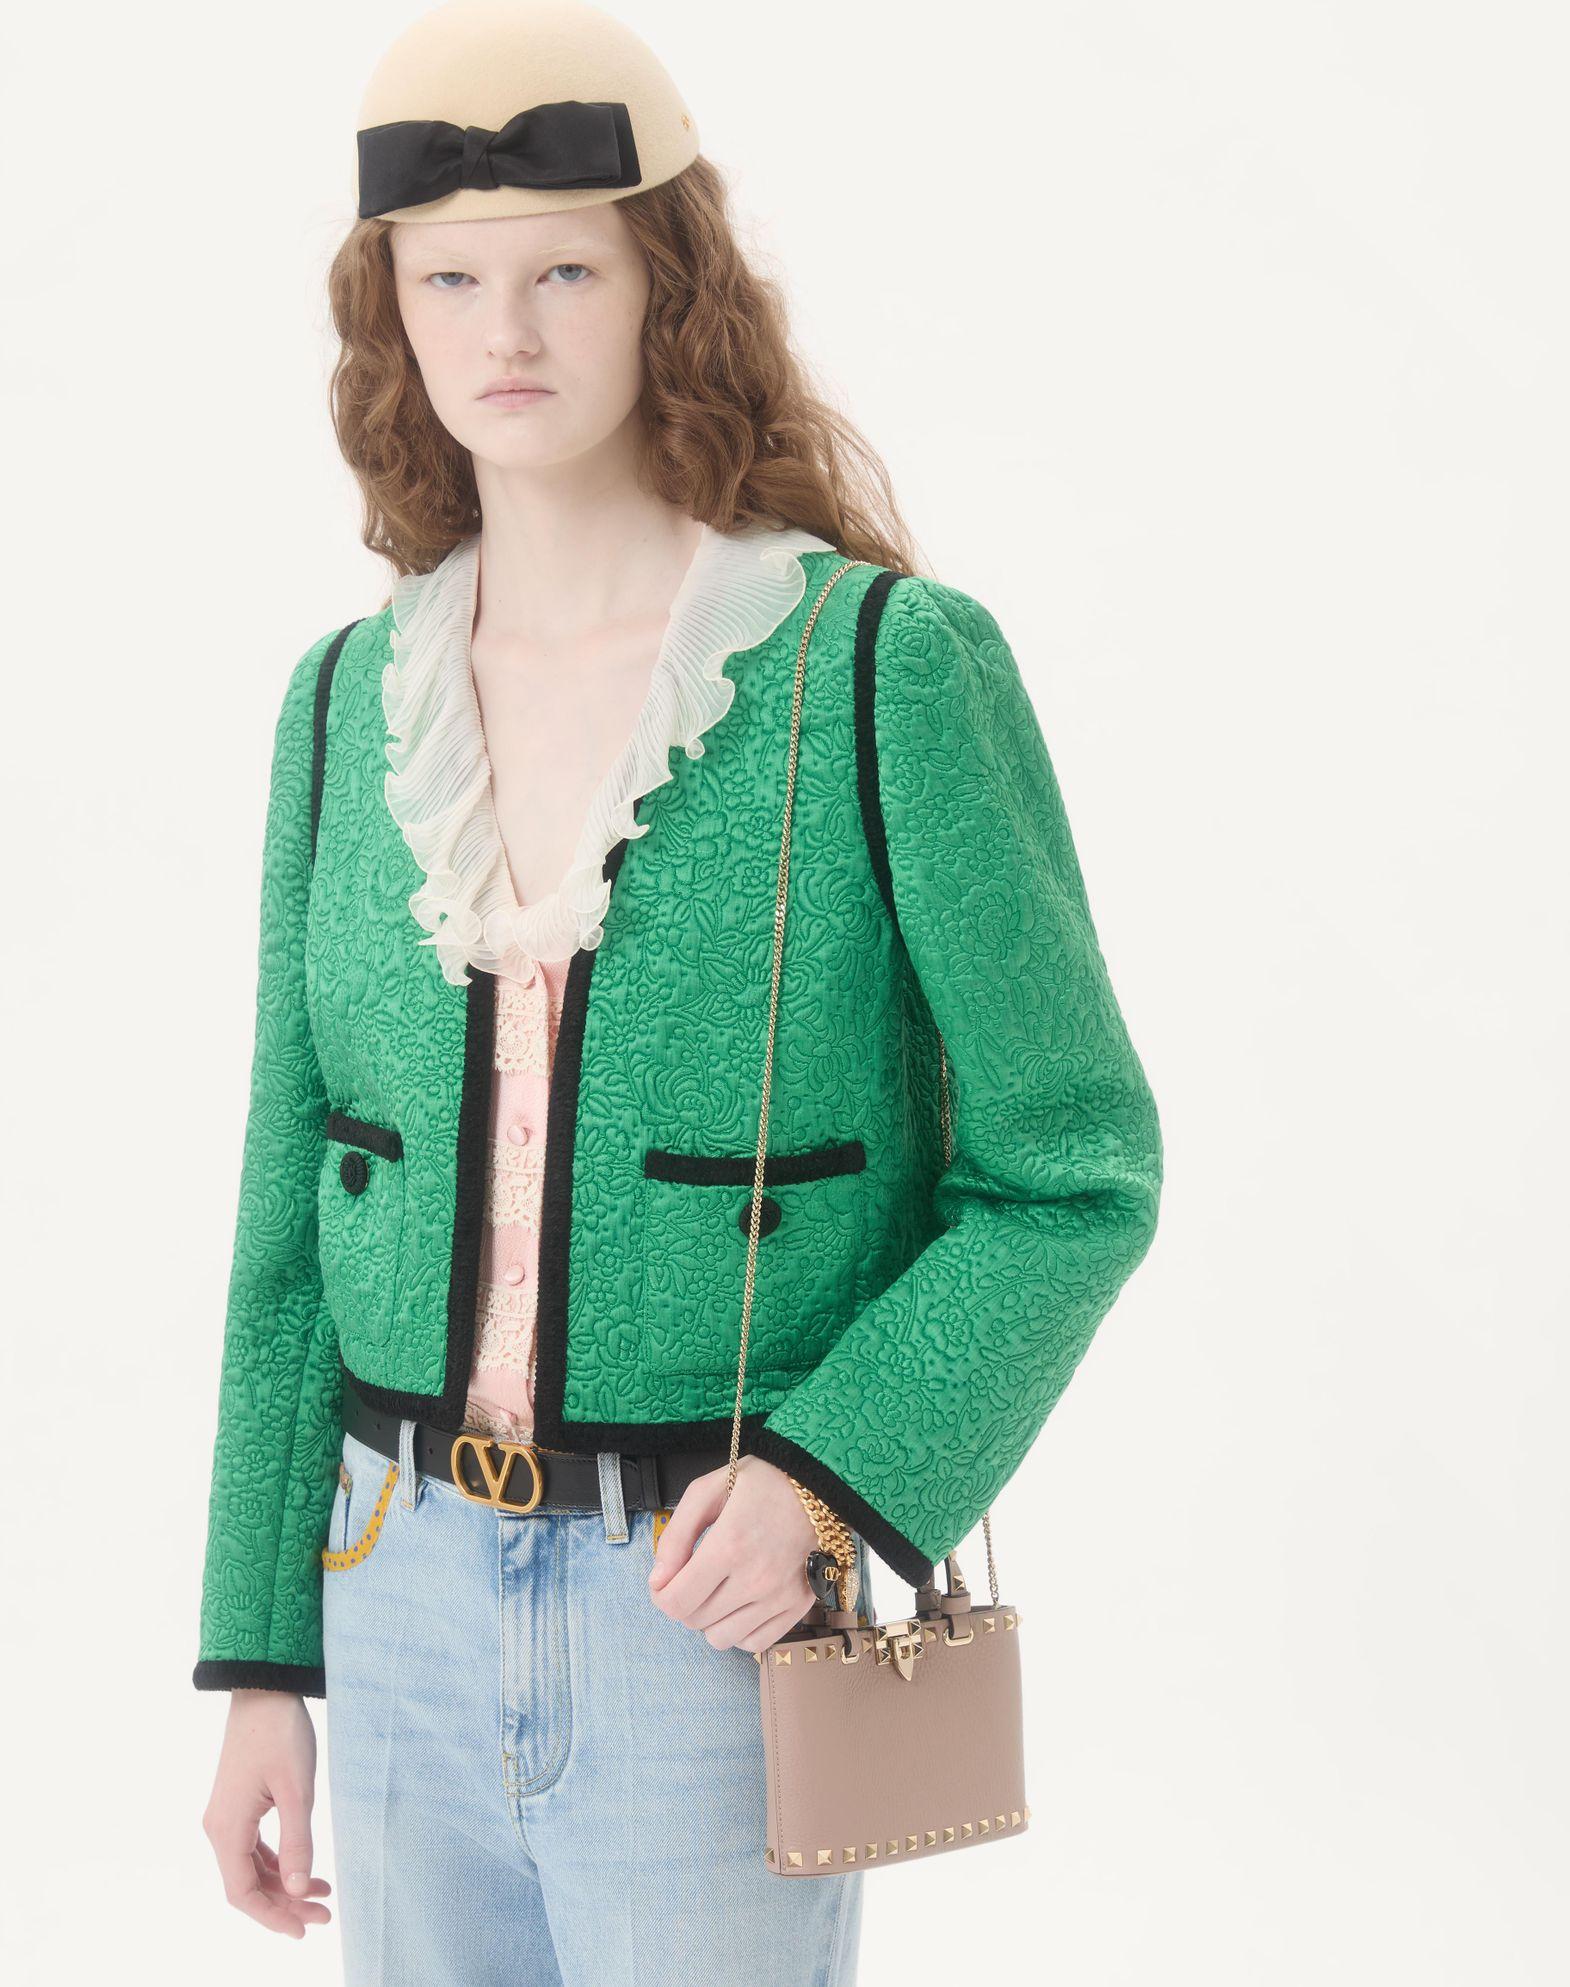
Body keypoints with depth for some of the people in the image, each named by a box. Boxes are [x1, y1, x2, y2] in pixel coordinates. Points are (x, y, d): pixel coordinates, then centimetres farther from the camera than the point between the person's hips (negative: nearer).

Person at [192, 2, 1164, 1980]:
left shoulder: (890, 668, -12)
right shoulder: (353, 702, 3)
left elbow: (1072, 1174, -7)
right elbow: (297, 1217, 8)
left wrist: (829, 1476, -21)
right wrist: (262, 1666, 7)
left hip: (726, 1617, -4)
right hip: (405, 1596, 5)